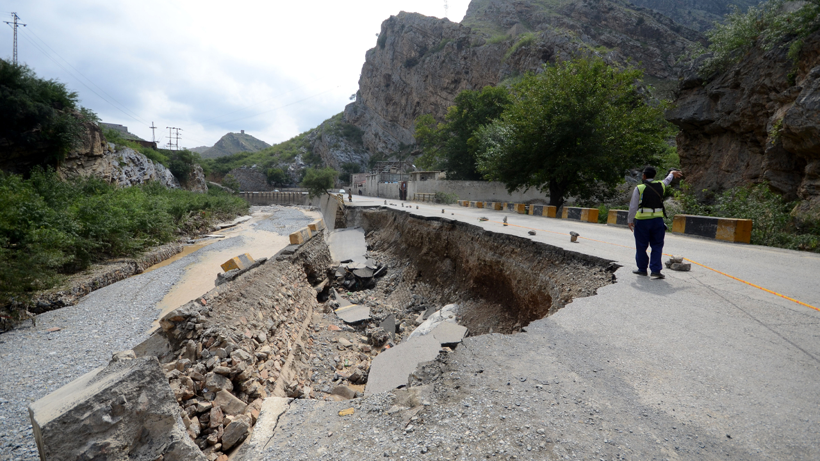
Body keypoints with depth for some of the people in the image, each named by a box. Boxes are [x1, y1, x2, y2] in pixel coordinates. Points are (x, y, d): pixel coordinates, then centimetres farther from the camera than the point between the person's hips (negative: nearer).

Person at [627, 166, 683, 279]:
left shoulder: (639, 188, -7)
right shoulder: (660, 185, 5)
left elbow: (633, 206, -8)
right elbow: (667, 180, 31)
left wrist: (630, 220, 1)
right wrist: (672, 173, 53)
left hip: (642, 220, -3)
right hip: (657, 220, 3)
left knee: (641, 246, 8)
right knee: (657, 246, 7)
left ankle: (642, 269, 19)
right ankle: (655, 270, 1)